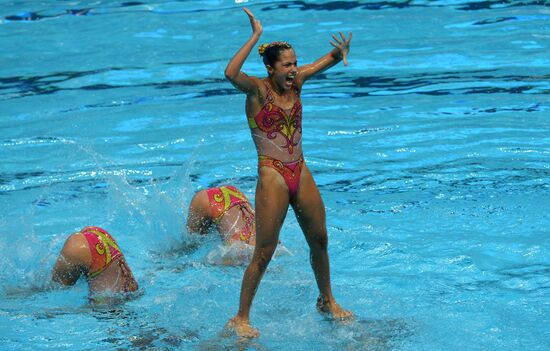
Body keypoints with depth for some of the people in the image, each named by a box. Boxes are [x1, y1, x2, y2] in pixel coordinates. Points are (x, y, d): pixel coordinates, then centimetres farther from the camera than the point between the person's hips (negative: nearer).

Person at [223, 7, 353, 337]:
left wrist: (342, 51, -12)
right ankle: (242, 318, 8)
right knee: (264, 253, -3)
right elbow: (231, 73, -34)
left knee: (320, 240, 16)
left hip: (301, 174, 6)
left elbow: (330, 59, 12)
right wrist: (255, 37, -32)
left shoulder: (296, 82, 4)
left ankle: (327, 301, 36)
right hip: (272, 177, -6)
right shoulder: (258, 89, -12)